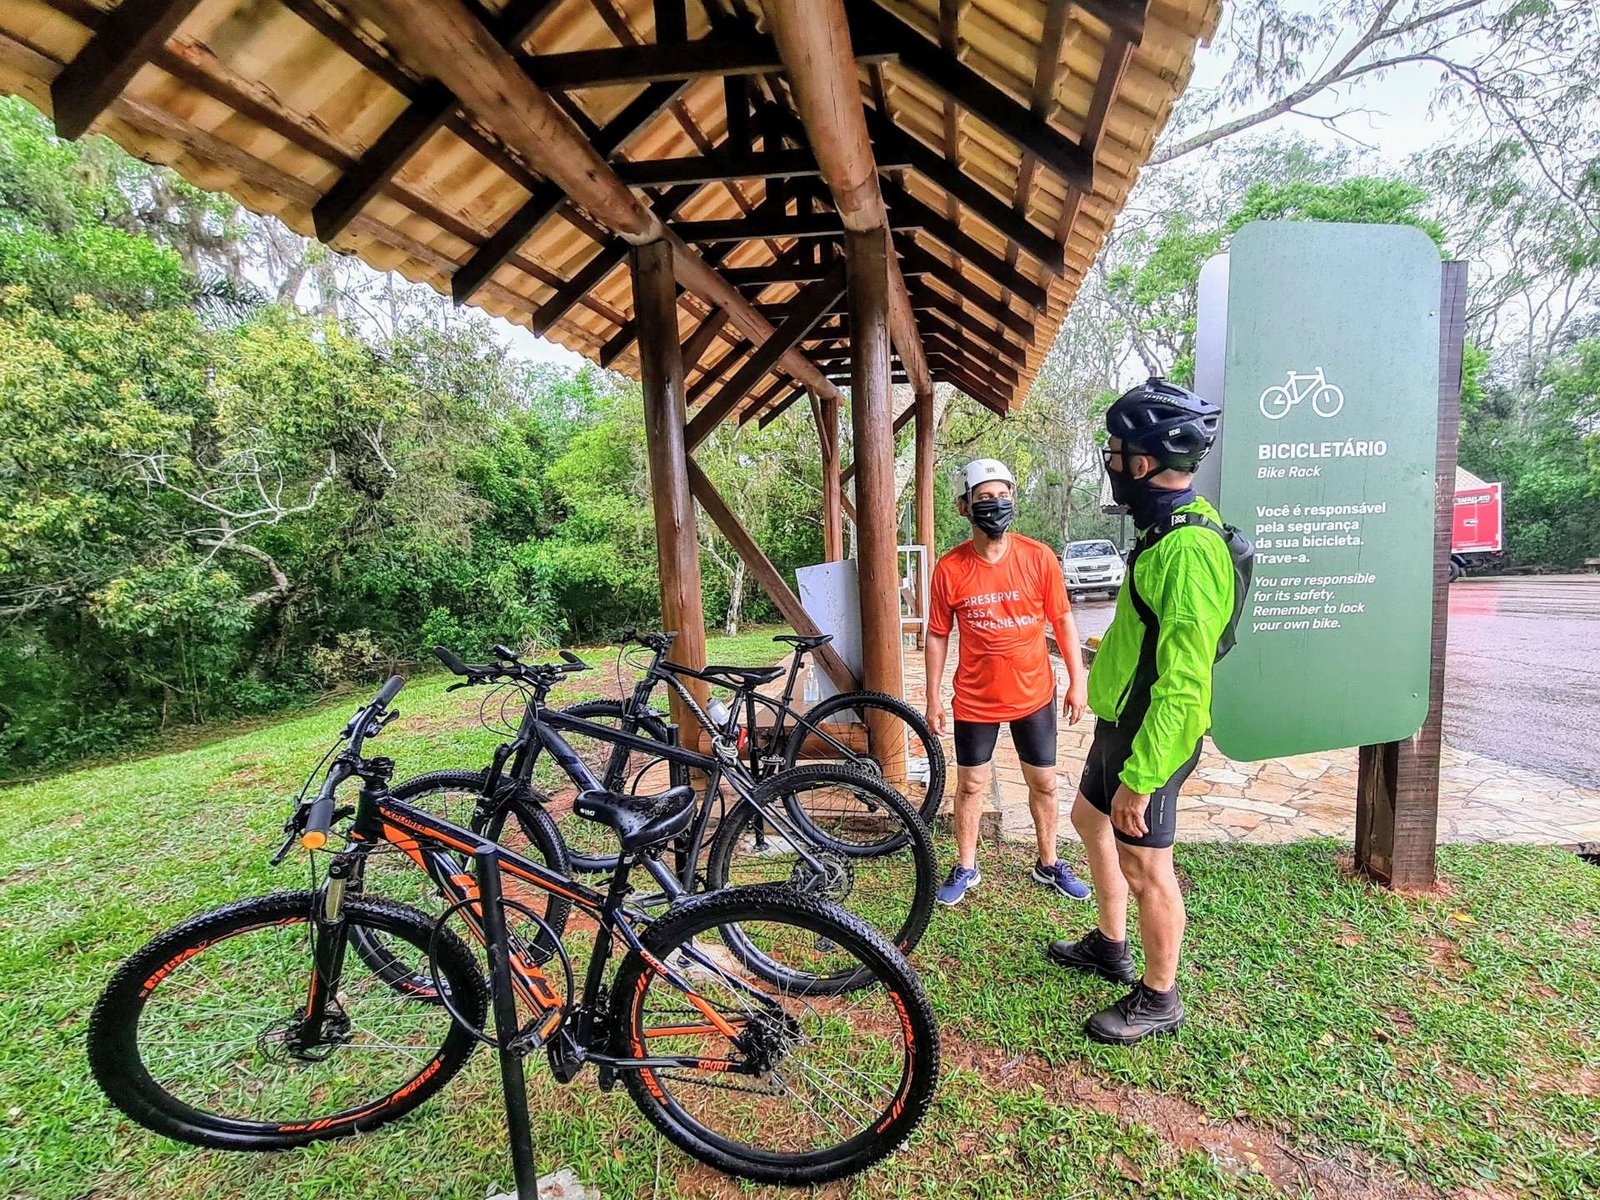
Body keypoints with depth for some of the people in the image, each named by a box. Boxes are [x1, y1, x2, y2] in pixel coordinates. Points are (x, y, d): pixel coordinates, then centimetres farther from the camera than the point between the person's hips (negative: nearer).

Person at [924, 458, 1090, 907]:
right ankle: (966, 868, 33)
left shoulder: (1039, 557, -9)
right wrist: (933, 699, -1)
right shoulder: (950, 568, -11)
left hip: (1034, 695, 1)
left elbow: (1062, 620, 1)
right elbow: (937, 635, -3)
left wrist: (1077, 680, 0)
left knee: (1043, 784, 15)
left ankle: (1048, 864, 39)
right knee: (971, 785, 13)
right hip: (975, 699, -1)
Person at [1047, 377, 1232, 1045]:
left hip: (1150, 735, -10)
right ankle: (1110, 946, 45)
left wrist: (1139, 777, -26)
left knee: (1144, 866, 7)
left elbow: (1183, 686, -29)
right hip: (1120, 718, 10)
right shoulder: (1168, 528, 6)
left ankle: (1159, 1000, 31)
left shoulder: (1187, 550, -27)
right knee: (1089, 818, 24)